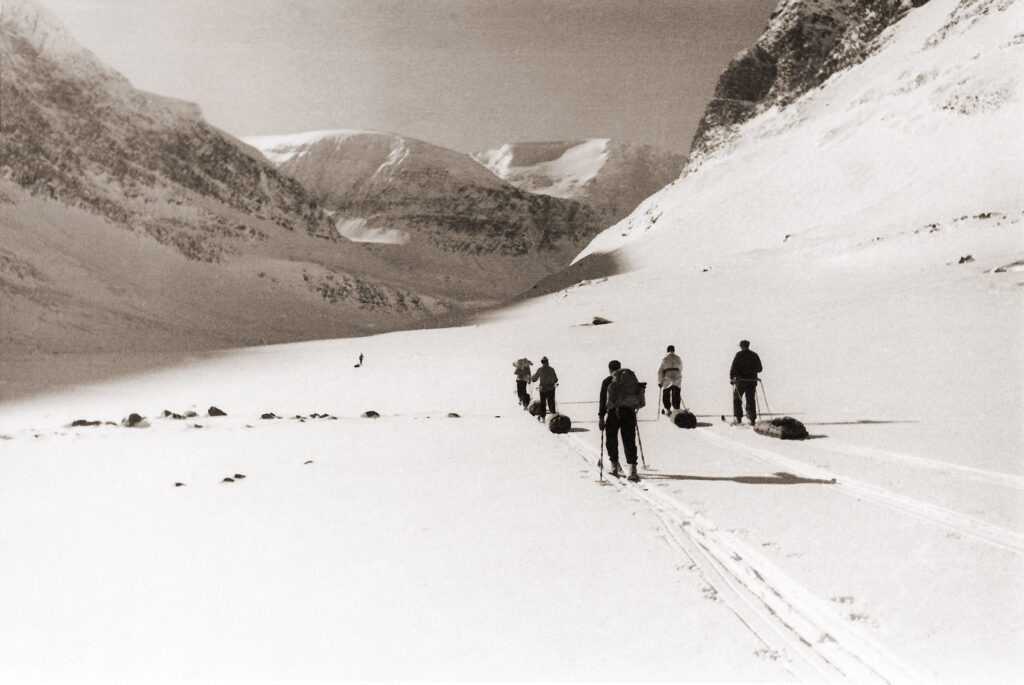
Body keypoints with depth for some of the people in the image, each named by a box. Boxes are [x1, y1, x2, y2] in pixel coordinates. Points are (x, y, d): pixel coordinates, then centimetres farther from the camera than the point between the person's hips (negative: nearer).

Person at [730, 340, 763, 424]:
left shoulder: (739, 354, -6)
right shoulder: (755, 355, 8)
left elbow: (733, 367, -12)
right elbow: (760, 369, 13)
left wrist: (731, 377, -1)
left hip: (741, 380, -4)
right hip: (752, 381, 4)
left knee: (737, 398, 11)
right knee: (751, 400, 9)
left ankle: (739, 418, 4)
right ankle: (752, 419, 3)